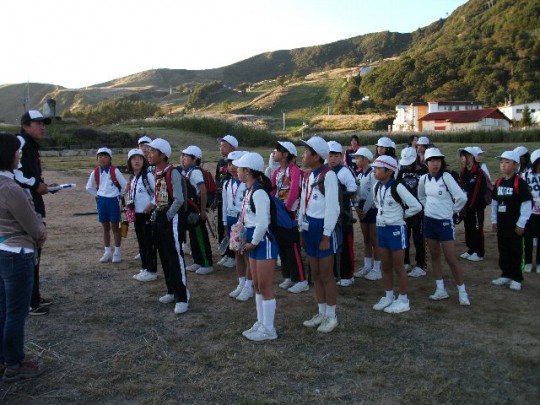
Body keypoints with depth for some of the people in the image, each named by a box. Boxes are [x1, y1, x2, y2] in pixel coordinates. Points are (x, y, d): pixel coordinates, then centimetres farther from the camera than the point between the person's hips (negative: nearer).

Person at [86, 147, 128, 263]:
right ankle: (107, 252, 18)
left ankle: (117, 252, 13)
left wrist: (120, 195, 0)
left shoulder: (115, 171, -10)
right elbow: (89, 187, 14)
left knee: (115, 227, 4)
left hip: (113, 201, -4)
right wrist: (97, 195, 8)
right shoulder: (95, 172, 1)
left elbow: (125, 185, -8)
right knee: (105, 228, 11)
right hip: (101, 201, 4)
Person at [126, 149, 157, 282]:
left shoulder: (148, 176, -11)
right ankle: (145, 268, 23)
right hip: (137, 214, 8)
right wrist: (128, 204, 7)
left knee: (149, 243, -3)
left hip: (148, 214, -8)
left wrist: (152, 204, -23)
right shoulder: (132, 178, 12)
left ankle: (152, 271, 4)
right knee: (141, 242, 14)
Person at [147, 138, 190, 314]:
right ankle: (172, 291, 28)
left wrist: (167, 217, -14)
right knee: (164, 257, 15)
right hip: (159, 218, 9)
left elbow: (179, 200, -21)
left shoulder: (173, 173, -16)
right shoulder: (156, 173, 10)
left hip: (171, 219, -9)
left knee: (175, 258, -6)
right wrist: (156, 214, 9)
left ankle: (182, 298, 0)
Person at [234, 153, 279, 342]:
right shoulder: (249, 190, 9)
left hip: (264, 241, -10)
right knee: (257, 286, 17)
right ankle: (261, 323, 29)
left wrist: (253, 242, -14)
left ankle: (269, 329, 12)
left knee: (265, 287, 0)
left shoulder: (258, 192, -21)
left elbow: (263, 223, -26)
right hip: (254, 242, 10)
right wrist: (248, 240, 6)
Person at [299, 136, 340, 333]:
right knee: (315, 275, 14)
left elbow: (332, 208, -17)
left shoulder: (328, 175, -15)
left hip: (322, 227, -8)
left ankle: (331, 316, 16)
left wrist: (326, 235, -17)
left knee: (326, 275, 2)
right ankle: (321, 313, 27)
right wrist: (301, 230, 13)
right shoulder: (308, 176, 10)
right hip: (309, 227, 8)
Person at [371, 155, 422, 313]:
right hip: (381, 229, 7)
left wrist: (402, 214, -5)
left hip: (396, 229, -7)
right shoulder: (377, 187, 4)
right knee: (386, 266, 14)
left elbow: (416, 206, -17)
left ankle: (403, 300, 14)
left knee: (398, 267, 3)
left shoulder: (397, 187, -18)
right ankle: (388, 297, 27)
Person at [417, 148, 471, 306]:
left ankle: (462, 292, 10)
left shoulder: (446, 176, -16)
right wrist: (429, 207, 8)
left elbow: (462, 198, -19)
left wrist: (452, 209, -5)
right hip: (429, 221, 6)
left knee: (451, 259, -4)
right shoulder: (424, 179, 0)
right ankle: (441, 290, 21)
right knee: (434, 256, 11)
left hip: (445, 222, -5)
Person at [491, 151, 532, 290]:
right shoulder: (499, 182, 7)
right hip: (501, 224, 6)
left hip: (515, 225, -6)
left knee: (515, 251, 3)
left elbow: (527, 204, -13)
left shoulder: (519, 183, -13)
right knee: (503, 250, 13)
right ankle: (506, 275, 25)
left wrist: (521, 224, -13)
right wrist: (494, 220, 13)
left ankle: (516, 278, 13)